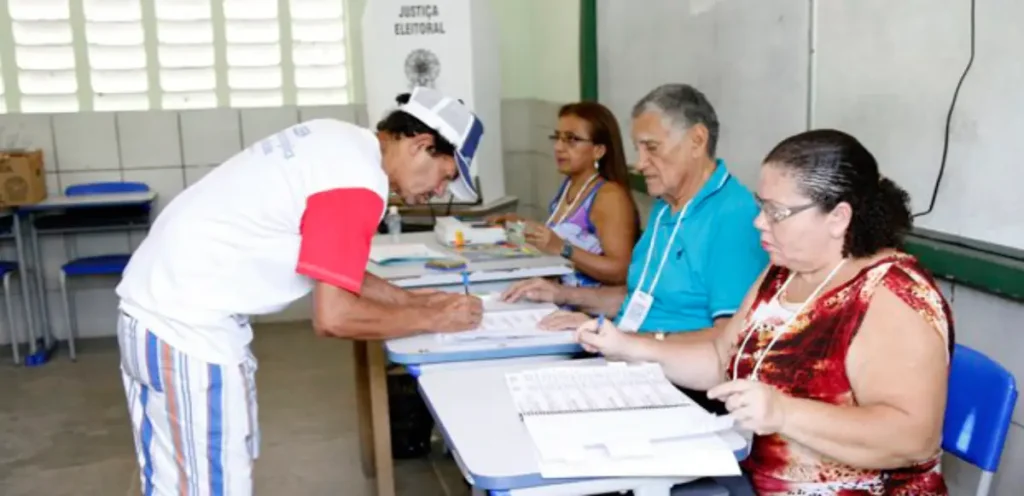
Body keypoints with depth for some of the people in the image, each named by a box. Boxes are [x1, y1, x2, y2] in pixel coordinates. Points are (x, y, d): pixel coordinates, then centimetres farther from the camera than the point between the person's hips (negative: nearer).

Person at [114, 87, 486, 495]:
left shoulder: (339, 142, 10)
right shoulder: (359, 179, -19)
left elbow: (330, 270, 19)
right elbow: (333, 316, -19)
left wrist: (413, 300, 14)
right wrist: (432, 319, -7)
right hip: (189, 327, -10)